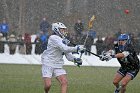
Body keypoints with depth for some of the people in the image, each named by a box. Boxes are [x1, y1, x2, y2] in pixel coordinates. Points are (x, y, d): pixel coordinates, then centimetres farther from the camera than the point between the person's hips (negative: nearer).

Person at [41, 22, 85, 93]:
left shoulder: (63, 40, 14)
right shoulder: (54, 38, -12)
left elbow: (68, 55, 12)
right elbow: (64, 49, -23)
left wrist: (75, 59, -7)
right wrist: (76, 48, -21)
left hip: (58, 66, 7)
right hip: (48, 64, -7)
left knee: (64, 82, -13)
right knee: (48, 85, -14)